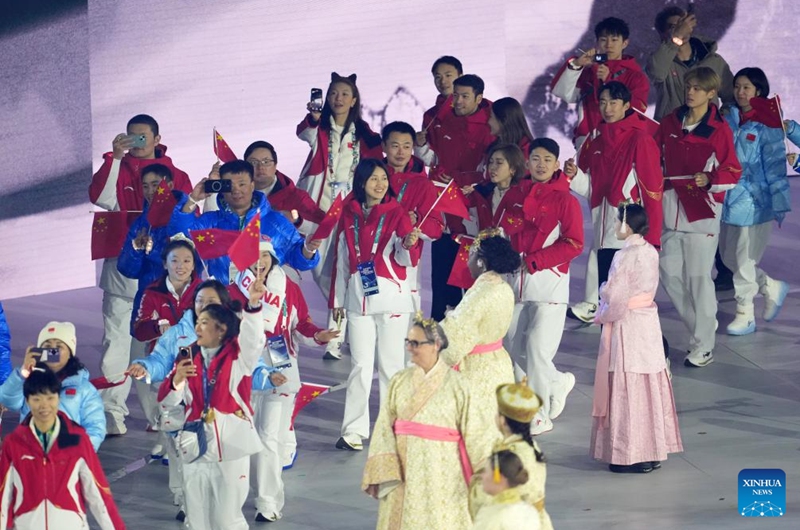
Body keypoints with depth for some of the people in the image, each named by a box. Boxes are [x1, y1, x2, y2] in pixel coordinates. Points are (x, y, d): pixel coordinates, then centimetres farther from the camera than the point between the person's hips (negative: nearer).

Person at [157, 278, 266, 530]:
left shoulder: (238, 356, -3)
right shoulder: (187, 358, 8)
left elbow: (253, 338, -26)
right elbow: (169, 406, 9)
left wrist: (253, 305, -44)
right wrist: (176, 382, -13)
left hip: (230, 447, -4)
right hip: (196, 448, 4)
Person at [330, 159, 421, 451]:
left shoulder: (396, 213, -2)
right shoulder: (349, 214, 6)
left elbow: (406, 260, -10)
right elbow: (341, 259, 12)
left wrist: (409, 244, -32)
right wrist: (337, 299, 13)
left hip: (392, 298, -2)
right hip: (358, 298, 2)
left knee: (391, 364, 1)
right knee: (361, 365, 2)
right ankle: (354, 429, 3)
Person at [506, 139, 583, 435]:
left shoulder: (565, 200, -5)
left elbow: (574, 244, -11)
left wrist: (535, 261, -16)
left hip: (549, 283, -6)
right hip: (518, 283, 6)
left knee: (537, 348, -9)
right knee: (513, 347, 8)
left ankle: (540, 416, 2)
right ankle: (558, 381, 33)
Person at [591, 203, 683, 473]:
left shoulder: (624, 257, -20)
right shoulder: (650, 253, 5)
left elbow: (615, 298, -19)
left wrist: (602, 316, 0)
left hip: (625, 326, -8)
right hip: (648, 323, 8)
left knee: (626, 389, -1)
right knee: (649, 385, 13)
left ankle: (631, 455, 3)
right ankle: (653, 449, 19)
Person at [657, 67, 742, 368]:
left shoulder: (719, 130, -7)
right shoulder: (671, 123, 8)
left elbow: (733, 172, -7)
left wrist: (710, 179, -23)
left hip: (701, 211, -6)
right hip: (671, 207, 6)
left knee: (698, 277, -4)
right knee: (670, 274, 7)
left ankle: (703, 346, 3)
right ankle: (702, 328, 24)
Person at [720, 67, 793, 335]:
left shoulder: (767, 125, -11)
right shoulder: (728, 120, 8)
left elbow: (775, 166, -11)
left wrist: (780, 204, -11)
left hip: (755, 200, -7)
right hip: (729, 199, 7)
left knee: (745, 260, 0)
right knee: (728, 257, 13)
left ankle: (745, 314, 14)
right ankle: (772, 287, 32)